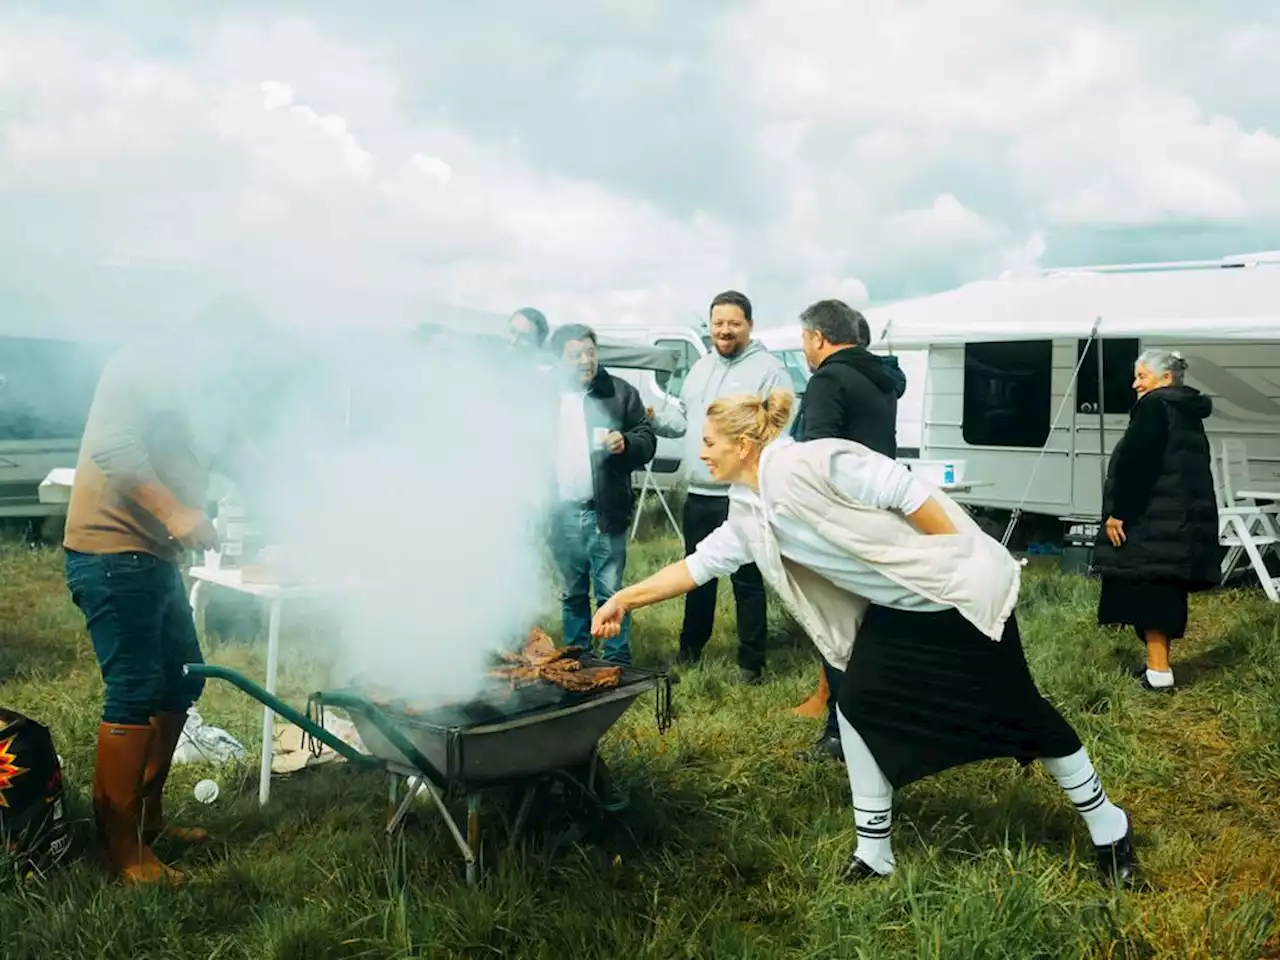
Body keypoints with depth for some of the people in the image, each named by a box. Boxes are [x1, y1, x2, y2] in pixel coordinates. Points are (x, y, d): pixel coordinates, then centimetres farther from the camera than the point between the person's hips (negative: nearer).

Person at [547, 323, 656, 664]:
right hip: (563, 514, 2)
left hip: (604, 512, -2)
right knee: (572, 593, 15)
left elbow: (647, 441, 1)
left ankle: (617, 662, 11)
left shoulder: (621, 392, 0)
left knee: (610, 592, 1)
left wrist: (626, 442, -21)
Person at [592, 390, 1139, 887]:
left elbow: (909, 494, -24)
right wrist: (626, 599, 7)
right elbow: (700, 564, 9)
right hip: (894, 605, 8)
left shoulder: (809, 464, -26)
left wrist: (960, 566, -17)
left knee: (1016, 711, 2)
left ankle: (1108, 828, 23)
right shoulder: (749, 512, 1)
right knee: (859, 708, 0)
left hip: (960, 591, -8)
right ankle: (873, 851, 14)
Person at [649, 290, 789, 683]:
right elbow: (682, 418, 19)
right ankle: (690, 648, 35)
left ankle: (751, 661, 15)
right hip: (699, 495, 7)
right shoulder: (701, 367, 15)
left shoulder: (769, 370, -9)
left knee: (747, 581, 3)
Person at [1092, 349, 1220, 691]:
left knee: (1149, 588, -7)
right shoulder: (1188, 412, 20)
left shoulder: (1154, 406, -9)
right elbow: (1185, 468, 21)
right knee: (1166, 590, 13)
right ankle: (1159, 663, 20)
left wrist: (1118, 512, -17)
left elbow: (1135, 464, -18)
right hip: (1184, 517, 10)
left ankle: (1158, 669, -9)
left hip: (1155, 518, -10)